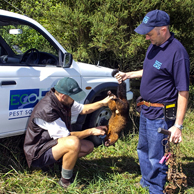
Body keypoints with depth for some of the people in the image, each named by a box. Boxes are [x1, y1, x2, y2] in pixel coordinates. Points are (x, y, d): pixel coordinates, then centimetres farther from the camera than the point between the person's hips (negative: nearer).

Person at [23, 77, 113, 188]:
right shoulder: (47, 109, -30)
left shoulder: (64, 101, -3)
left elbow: (83, 109, 16)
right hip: (38, 153, -9)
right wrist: (91, 131, -17)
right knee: (73, 142, -34)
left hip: (52, 143, 9)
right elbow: (66, 136, -25)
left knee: (89, 146, 4)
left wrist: (103, 103, 5)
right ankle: (66, 181, -15)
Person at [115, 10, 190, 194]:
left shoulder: (177, 52, -23)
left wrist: (178, 125, -23)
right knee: (143, 150, 24)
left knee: (156, 158, 5)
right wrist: (128, 74, 14)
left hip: (161, 115, -9)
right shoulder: (154, 46, 4)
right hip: (146, 110, 10)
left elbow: (183, 92, -22)